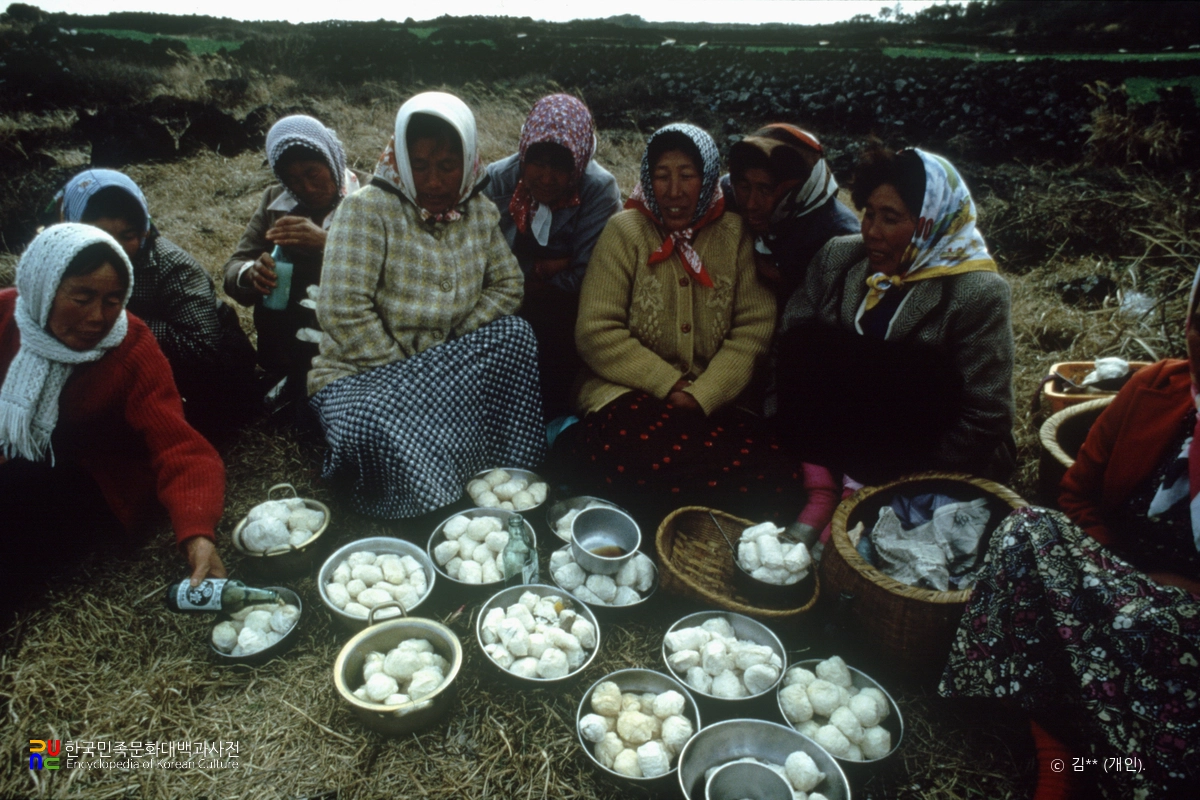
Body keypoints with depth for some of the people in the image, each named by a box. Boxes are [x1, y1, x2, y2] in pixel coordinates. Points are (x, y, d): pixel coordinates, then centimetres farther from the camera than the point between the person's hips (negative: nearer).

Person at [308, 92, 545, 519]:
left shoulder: (480, 212, 5)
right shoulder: (366, 209, -12)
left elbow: (507, 284, 4)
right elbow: (344, 311, -19)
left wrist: (458, 347, -10)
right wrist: (402, 375, -17)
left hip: (449, 368, 5)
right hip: (362, 370, -4)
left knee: (515, 335, -20)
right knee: (380, 428, -38)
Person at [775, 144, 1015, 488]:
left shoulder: (977, 295, -9)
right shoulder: (836, 256, 3)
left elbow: (983, 421, -11)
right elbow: (789, 343, -1)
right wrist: (786, 427, -14)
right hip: (835, 436, 4)